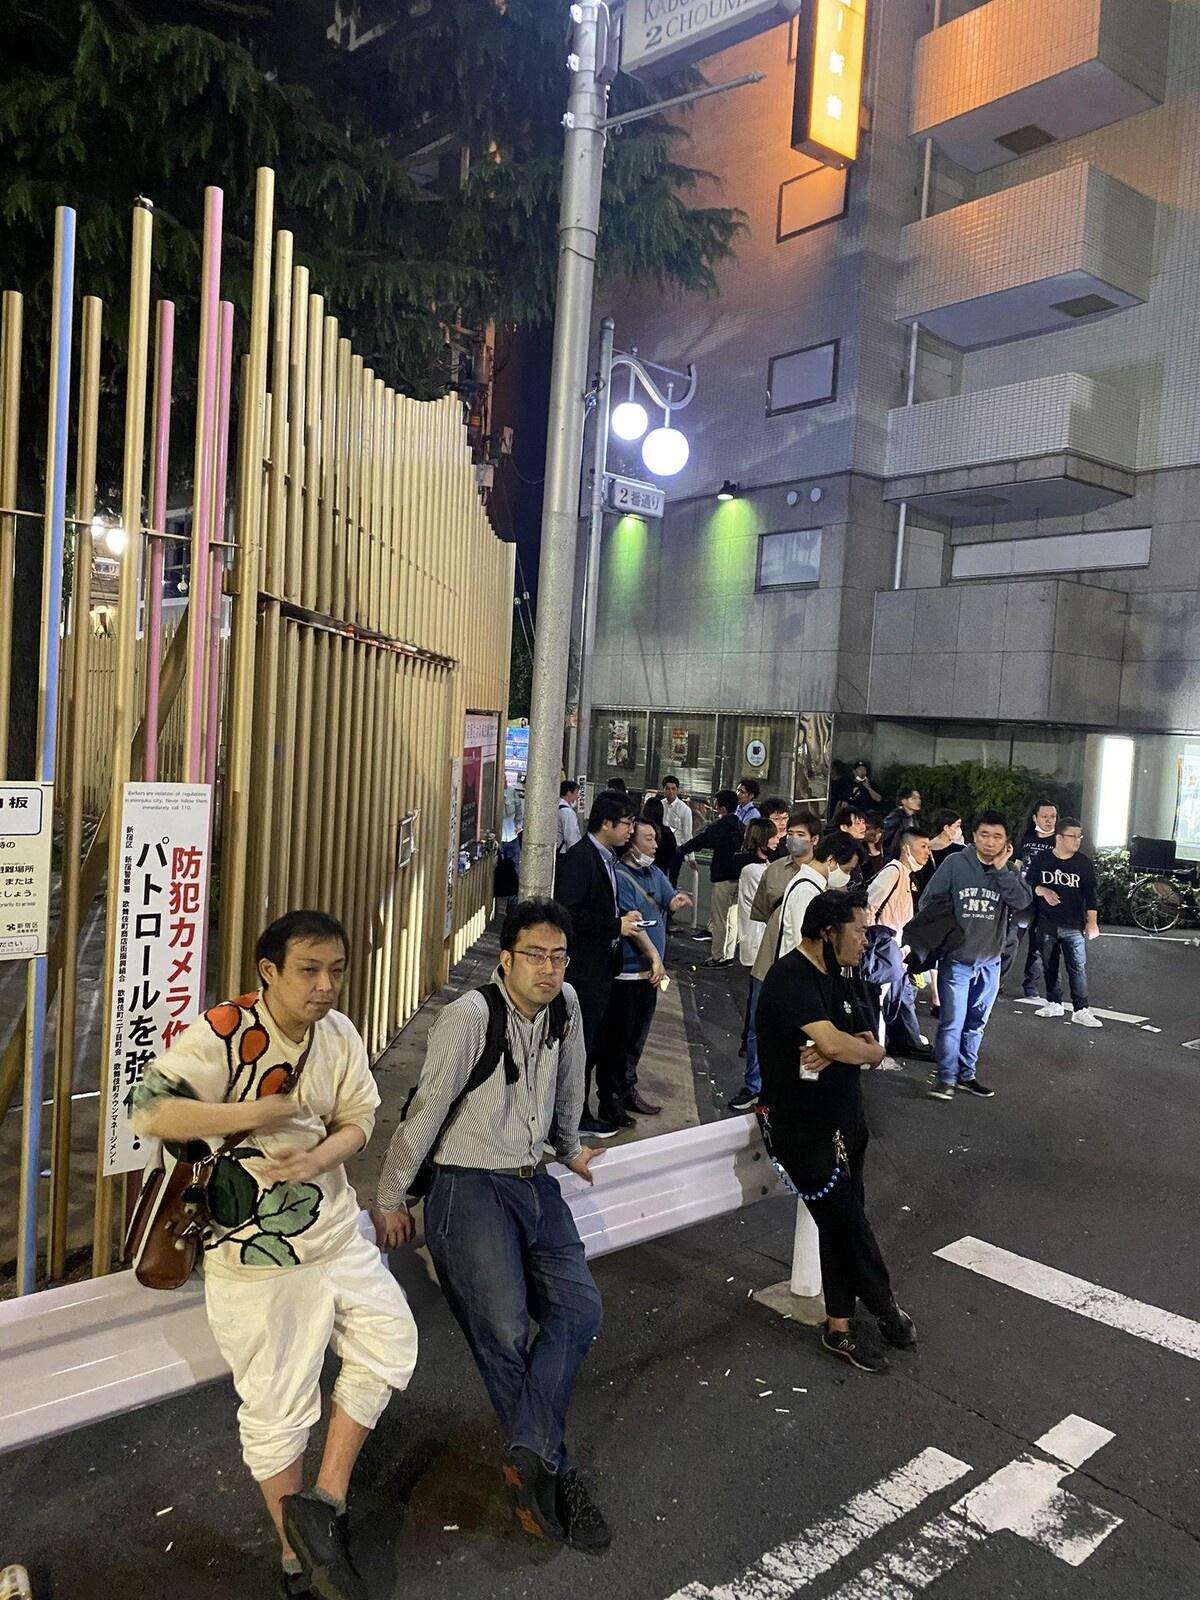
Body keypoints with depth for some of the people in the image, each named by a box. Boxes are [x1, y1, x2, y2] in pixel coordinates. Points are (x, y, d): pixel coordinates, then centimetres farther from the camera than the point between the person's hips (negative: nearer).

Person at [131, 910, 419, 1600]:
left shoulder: (339, 1033, -2)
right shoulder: (222, 1034, -22)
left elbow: (358, 1119, 3)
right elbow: (150, 1112, -30)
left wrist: (319, 1158, -18)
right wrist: (262, 1112, -27)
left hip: (335, 1232, 6)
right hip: (257, 1258, -6)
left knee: (390, 1348, 8)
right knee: (278, 1411, 8)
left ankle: (324, 1502, 22)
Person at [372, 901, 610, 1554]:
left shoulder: (566, 1005, 1)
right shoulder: (469, 1018, -18)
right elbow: (425, 1111, -11)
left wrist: (569, 1147, 34)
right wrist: (390, 1199, -3)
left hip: (537, 1186, 6)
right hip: (470, 1189, -6)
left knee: (578, 1308, -9)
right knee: (505, 1333, -9)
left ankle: (527, 1458, -5)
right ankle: (551, 1472, 8)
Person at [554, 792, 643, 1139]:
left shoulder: (607, 857, 12)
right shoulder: (580, 858, -18)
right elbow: (569, 914, -24)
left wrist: (623, 918, 5)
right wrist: (616, 926, -19)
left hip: (600, 968, 10)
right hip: (583, 969, -10)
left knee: (588, 1045, 16)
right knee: (579, 1045, 0)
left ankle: (578, 1113, 27)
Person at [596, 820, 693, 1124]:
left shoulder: (654, 873, 11)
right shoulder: (620, 876, -15)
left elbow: (671, 900, 11)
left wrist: (678, 900, -13)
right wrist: (655, 957, -19)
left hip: (649, 972, 8)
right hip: (625, 972, -8)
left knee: (637, 1037, 17)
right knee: (616, 1038, 0)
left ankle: (628, 1091, 30)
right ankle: (609, 1100, 10)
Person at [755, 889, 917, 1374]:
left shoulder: (838, 975, 9)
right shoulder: (791, 979, -20)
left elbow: (866, 1040, 4)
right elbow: (833, 1043, -31)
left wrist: (836, 1053, -19)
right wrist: (873, 1051, -11)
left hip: (843, 1116, 8)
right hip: (803, 1125, -8)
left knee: (842, 1220, 12)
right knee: (847, 1219, -2)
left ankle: (841, 1326, 24)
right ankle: (883, 1306, 18)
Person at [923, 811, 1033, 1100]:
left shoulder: (1009, 870, 2)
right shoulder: (955, 864, -8)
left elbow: (1023, 901, -15)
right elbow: (930, 903, -4)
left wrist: (1000, 869, -18)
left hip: (990, 962, 4)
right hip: (956, 960, -4)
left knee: (976, 1022, 15)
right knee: (952, 1022, -4)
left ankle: (966, 1074, 28)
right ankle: (946, 1077, 9)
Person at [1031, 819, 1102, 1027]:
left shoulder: (1084, 863, 0)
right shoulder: (1042, 859, 1)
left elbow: (1090, 894, 2)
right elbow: (1028, 883, 9)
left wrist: (1092, 922, -2)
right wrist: (1041, 890, -11)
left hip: (1074, 926, -2)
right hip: (1046, 924, 2)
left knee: (1078, 967, -6)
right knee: (1050, 967, 11)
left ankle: (1081, 1010, -2)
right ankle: (1054, 1004, 25)